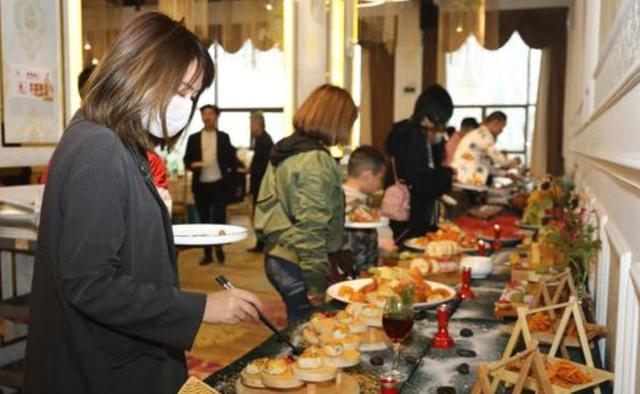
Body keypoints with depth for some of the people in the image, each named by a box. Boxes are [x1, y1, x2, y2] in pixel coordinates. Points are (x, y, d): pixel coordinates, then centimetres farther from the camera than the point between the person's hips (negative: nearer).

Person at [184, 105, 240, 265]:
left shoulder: (224, 137, 6)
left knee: (219, 218, -2)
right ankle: (207, 253, 14)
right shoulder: (193, 138, 7)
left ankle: (219, 247, 18)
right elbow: (186, 160, 7)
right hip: (201, 185, 2)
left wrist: (230, 177, -3)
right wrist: (192, 165, -15)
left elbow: (232, 159, 7)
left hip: (219, 184, -1)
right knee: (204, 219, 6)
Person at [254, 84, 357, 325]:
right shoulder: (316, 160, -18)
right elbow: (312, 228, -22)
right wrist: (317, 283, -16)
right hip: (297, 266, -9)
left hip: (276, 257, 9)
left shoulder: (285, 151, 9)